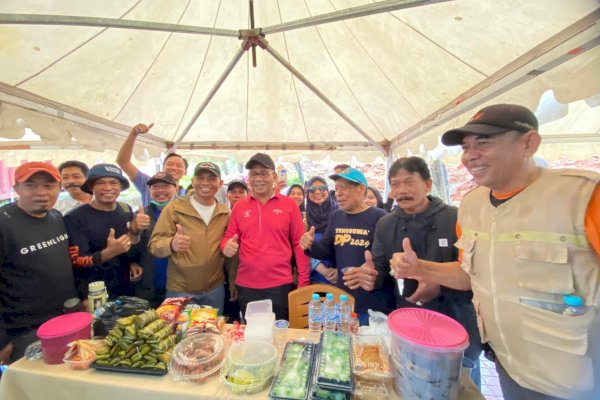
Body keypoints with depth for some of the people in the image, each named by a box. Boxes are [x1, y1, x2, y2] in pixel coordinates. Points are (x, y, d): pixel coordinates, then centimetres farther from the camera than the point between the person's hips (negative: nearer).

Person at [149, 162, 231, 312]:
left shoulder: (225, 212, 0)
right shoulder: (174, 208, -9)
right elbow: (154, 245, -10)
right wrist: (171, 245, -31)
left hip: (215, 289, 3)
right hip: (180, 291, -2)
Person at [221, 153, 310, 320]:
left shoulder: (289, 204, -3)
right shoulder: (239, 206, 4)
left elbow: (299, 243, -2)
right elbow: (228, 237, 11)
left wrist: (303, 281, -4)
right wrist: (227, 245, -13)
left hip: (280, 285, -2)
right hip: (246, 286, 3)